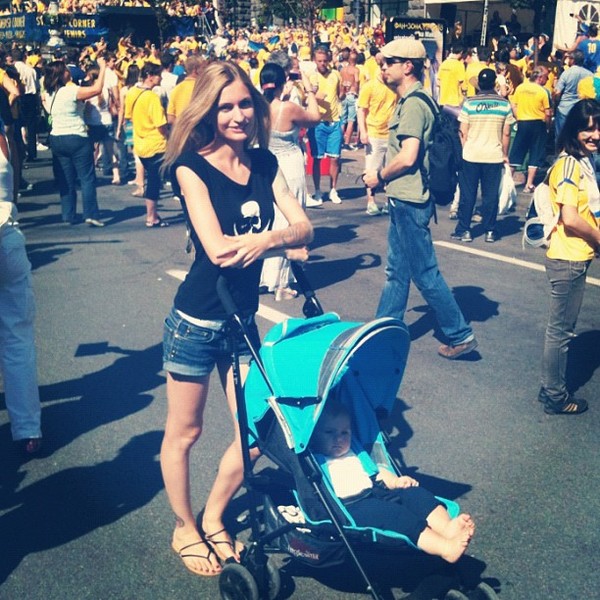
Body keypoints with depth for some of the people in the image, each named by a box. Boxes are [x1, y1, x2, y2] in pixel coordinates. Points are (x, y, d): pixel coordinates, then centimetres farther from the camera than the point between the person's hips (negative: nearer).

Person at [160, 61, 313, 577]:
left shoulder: (264, 162, 3)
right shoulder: (192, 166, -13)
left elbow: (303, 226, -6)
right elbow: (218, 250, -24)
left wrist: (263, 240, -26)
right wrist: (281, 241, -15)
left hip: (243, 320, 5)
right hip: (197, 322, -5)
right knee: (183, 433, 12)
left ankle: (214, 519, 36)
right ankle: (185, 529, 36)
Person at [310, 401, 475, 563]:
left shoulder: (354, 455, 31)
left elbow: (377, 473, 29)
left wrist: (396, 481, 10)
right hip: (352, 507, -8)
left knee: (414, 492, -12)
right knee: (390, 511, -32)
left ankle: (447, 527, -37)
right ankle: (445, 548, -44)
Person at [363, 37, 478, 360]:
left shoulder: (413, 104, -17)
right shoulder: (410, 100, 13)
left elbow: (407, 157, -25)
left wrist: (379, 176, -10)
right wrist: (383, 176, 10)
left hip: (409, 201, -10)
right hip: (404, 199, 10)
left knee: (424, 272, -1)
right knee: (397, 269, 17)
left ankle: (460, 335, 9)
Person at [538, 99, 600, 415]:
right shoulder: (569, 164, -18)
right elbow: (570, 217, -25)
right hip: (568, 260, -9)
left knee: (562, 327, 18)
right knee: (561, 330, 4)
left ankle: (552, 388, 32)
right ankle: (556, 397, 18)